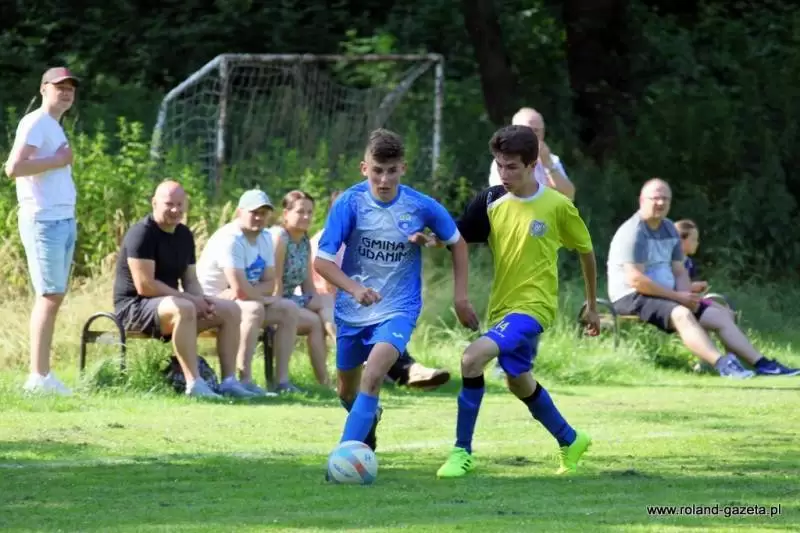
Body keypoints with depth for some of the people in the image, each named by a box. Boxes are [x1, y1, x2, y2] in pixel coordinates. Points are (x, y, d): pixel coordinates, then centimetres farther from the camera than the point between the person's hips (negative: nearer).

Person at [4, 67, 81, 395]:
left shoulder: (55, 128, 20)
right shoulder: (35, 124, -9)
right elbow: (13, 168, -21)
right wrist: (57, 161, -16)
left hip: (64, 220, 10)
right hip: (43, 221, -10)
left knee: (54, 296, 6)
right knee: (49, 296, -12)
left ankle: (42, 376, 6)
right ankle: (39, 377, -14)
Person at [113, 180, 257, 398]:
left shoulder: (184, 235, 12)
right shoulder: (142, 233, -16)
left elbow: (190, 280, 16)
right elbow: (144, 286, -23)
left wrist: (202, 300, -8)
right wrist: (189, 298, -19)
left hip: (168, 302, 9)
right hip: (135, 306, -9)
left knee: (231, 310, -1)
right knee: (183, 308, -39)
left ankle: (229, 380, -6)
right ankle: (194, 384, -42)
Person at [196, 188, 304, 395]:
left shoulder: (265, 239, 6)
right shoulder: (230, 239, -23)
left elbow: (269, 283, 1)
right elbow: (241, 290, -30)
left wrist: (249, 291, -19)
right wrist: (262, 296, -10)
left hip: (237, 300, 9)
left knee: (290, 310, -2)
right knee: (254, 308, -34)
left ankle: (282, 379, -6)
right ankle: (245, 380, -37)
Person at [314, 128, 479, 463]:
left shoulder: (421, 207, -12)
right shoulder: (350, 203, -15)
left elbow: (457, 243, 7)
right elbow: (322, 260, -15)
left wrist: (461, 297, 3)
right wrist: (355, 289, -31)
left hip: (398, 309, -2)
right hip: (352, 310, 2)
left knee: (374, 374, -28)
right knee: (348, 390, 18)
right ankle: (369, 422, 53)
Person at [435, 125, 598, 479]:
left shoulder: (557, 206, -9)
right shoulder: (491, 201, -1)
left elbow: (586, 251, 4)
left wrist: (592, 305, 12)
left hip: (533, 306, -6)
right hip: (502, 306, 6)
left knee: (473, 358, -26)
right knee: (519, 383, 23)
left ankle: (462, 452, -16)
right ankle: (570, 441, 47)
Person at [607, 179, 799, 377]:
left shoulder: (669, 229, 15)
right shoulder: (634, 233, -13)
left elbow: (679, 272, 16)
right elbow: (635, 280, -22)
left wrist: (687, 296, -7)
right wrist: (678, 297, -19)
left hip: (667, 296, 9)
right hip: (632, 298, -9)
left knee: (721, 315, -2)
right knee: (681, 314, -35)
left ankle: (761, 363, -9)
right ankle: (722, 364, -53)